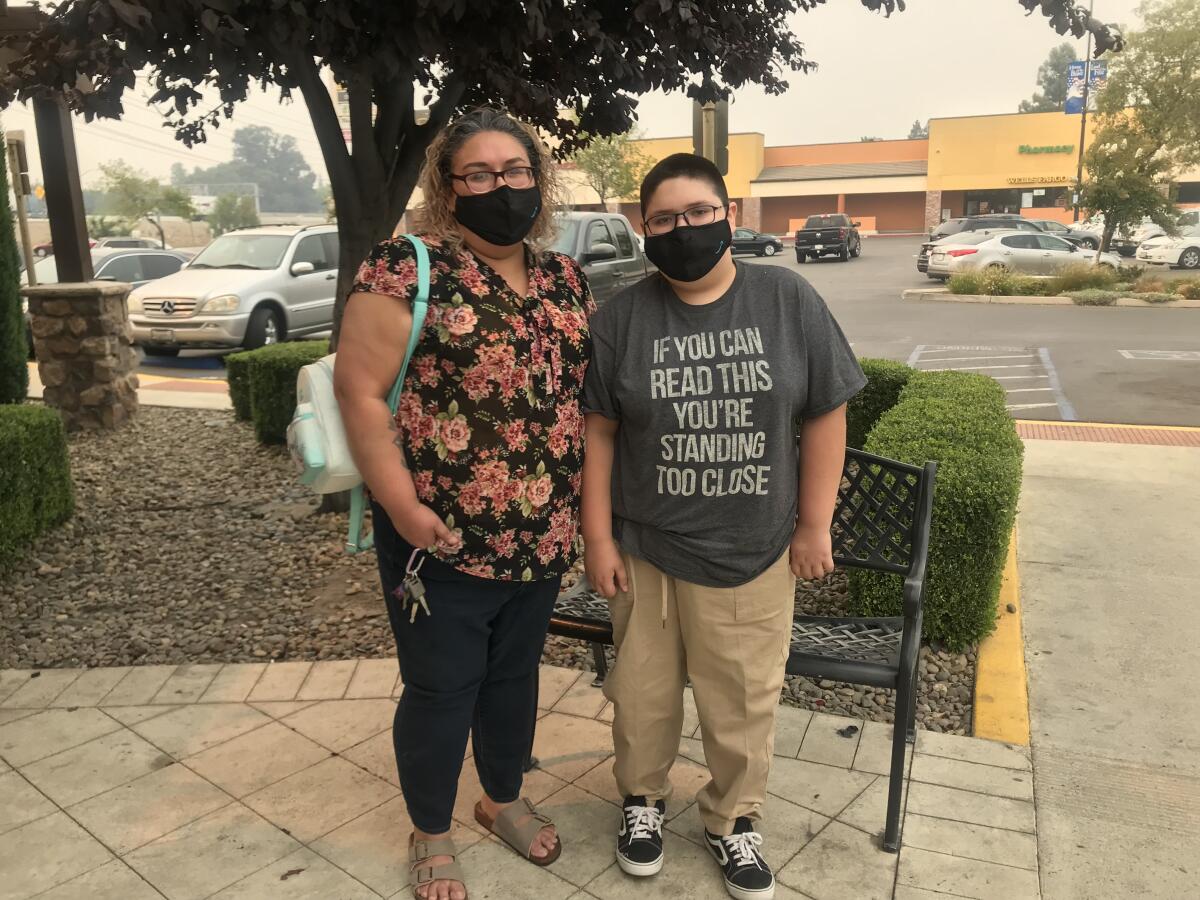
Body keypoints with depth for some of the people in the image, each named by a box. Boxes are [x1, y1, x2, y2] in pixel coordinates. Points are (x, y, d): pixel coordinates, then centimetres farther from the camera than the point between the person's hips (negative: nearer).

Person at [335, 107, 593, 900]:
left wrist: (582, 500, 9)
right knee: (440, 687, 10)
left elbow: (587, 389, 14)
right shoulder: (408, 270, -12)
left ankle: (505, 798, 45)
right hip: (443, 539, -5)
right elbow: (360, 391, -15)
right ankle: (431, 834, 34)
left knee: (516, 672, 21)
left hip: (542, 536, 6)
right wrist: (401, 505, -18)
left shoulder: (565, 278, 7)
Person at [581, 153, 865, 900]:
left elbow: (825, 415, -2)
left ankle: (734, 821, 38)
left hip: (755, 552, 0)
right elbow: (597, 433, -1)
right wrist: (598, 538, -3)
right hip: (647, 549, 1)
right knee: (642, 692, 16)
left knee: (744, 701, 13)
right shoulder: (621, 319, -4)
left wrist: (815, 526, -2)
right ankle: (643, 797, 42)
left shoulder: (788, 300, -5)